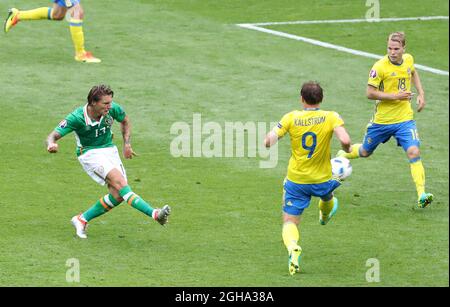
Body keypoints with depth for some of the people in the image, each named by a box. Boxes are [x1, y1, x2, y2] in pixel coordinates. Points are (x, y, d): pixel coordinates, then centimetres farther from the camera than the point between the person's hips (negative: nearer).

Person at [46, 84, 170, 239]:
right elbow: (53, 135, -23)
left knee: (118, 195, -10)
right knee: (118, 180, -28)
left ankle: (82, 219, 7)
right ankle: (154, 213, -39)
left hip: (110, 150, 6)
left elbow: (125, 121, 12)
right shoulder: (76, 118, -22)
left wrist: (127, 144, 6)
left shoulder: (113, 109, -11)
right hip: (90, 154, -6)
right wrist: (51, 144, -47)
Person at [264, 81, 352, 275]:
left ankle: (292, 247, -26)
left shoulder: (291, 118, -12)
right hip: (322, 180, 1)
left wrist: (269, 137, 7)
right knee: (327, 196, 38)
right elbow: (345, 141, -27)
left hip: (295, 181, -1)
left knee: (290, 222, 5)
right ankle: (325, 214, 70)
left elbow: (269, 141, -17)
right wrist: (347, 150, -4)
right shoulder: (331, 118, -13)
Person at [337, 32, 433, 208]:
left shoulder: (409, 60, -1)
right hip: (382, 119, -2)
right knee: (365, 152, 18)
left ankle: (421, 195, -20)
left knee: (414, 152, -17)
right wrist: (395, 96, -24)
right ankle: (342, 156, 51)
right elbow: (370, 93, -17)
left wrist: (421, 93, 12)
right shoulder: (380, 67, -19)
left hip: (405, 119, 2)